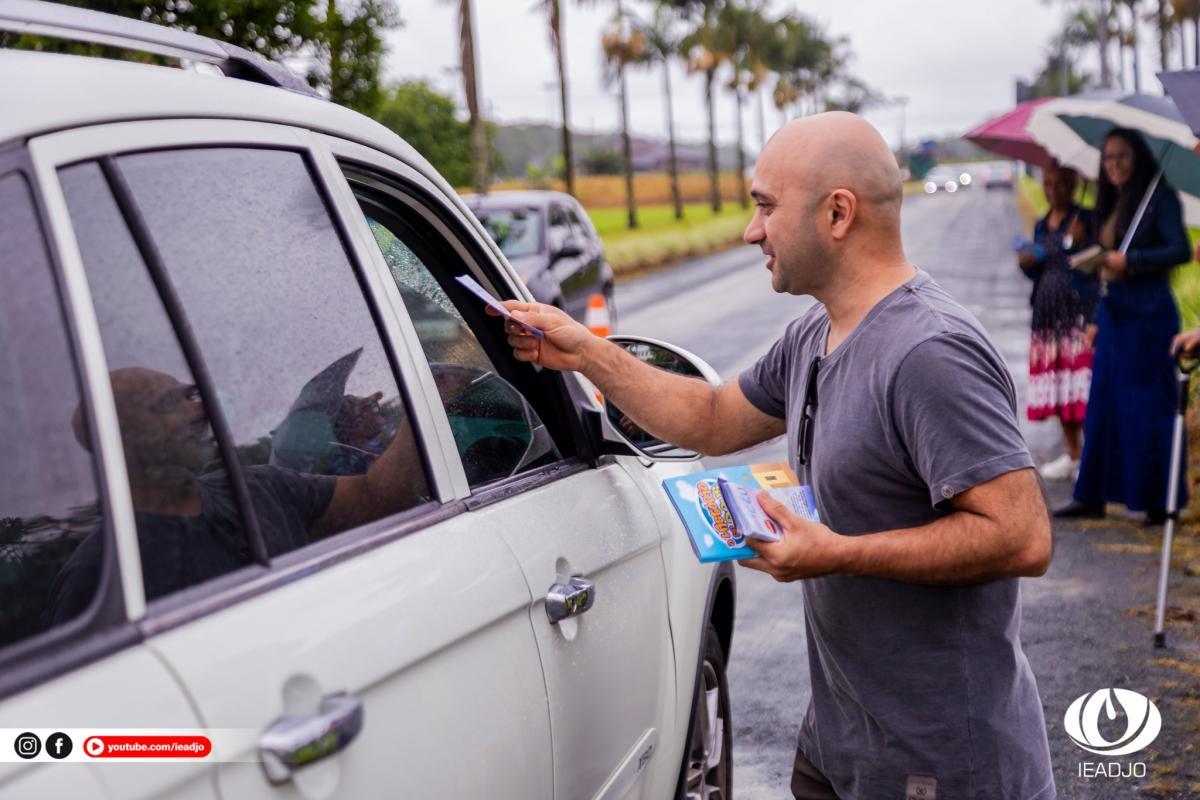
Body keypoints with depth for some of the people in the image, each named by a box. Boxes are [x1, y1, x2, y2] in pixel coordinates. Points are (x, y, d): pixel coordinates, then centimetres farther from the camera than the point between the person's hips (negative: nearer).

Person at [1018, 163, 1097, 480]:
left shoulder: (1085, 219, -2)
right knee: (1057, 385, 7)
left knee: (1080, 382, -10)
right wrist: (1027, 263, -1)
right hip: (1047, 312, 6)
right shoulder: (1041, 226, 16)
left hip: (1079, 311, -6)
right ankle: (1072, 455, 17)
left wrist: (1081, 243, -25)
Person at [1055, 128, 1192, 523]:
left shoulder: (1159, 198, -5)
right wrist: (1096, 319, 16)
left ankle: (1160, 501, 4)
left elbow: (1181, 250, -15)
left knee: (1148, 405, -4)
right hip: (1112, 313, 7)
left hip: (1147, 313, -7)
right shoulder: (1109, 205, 16)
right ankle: (1092, 496, 11)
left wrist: (1130, 261, -18)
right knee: (1103, 404, 7)